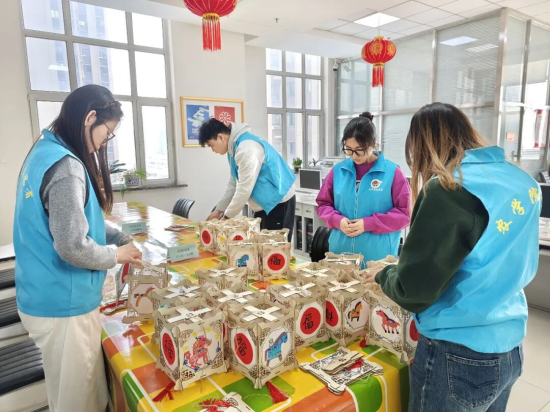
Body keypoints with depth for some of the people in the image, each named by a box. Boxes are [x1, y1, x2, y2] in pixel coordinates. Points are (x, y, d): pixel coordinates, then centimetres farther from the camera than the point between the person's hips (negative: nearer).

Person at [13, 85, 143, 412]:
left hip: (46, 298, 9)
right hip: (63, 305, -9)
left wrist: (121, 237, 8)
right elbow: (73, 248, -27)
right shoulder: (66, 166, -23)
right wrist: (118, 254, -9)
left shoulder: (46, 152, 8)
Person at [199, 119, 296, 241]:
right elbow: (234, 184, 14)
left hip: (279, 202, -10)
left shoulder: (246, 149, -25)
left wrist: (226, 217, -13)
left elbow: (244, 190, -23)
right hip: (265, 204, 10)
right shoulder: (234, 147, 8)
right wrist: (219, 209, 12)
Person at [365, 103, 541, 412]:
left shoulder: (449, 189, -22)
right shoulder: (524, 183, 1)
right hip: (510, 351, 7)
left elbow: (413, 289, -20)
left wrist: (384, 275, 1)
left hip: (460, 358, -7)